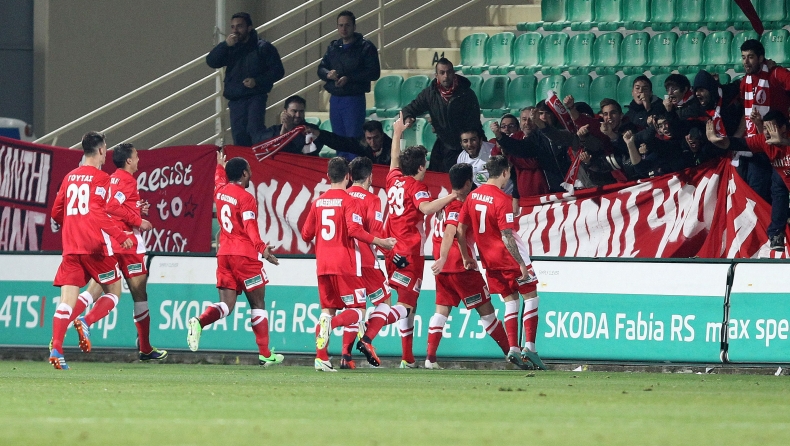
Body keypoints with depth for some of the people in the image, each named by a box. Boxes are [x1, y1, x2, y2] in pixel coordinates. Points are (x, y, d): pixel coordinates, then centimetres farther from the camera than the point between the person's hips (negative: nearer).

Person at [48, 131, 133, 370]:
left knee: (67, 298, -1)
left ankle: (56, 349, -16)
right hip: (95, 245, -5)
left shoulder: (70, 177, 13)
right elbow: (98, 213, -15)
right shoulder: (100, 178, -5)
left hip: (70, 247, 5)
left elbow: (56, 212, 17)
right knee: (113, 290, 12)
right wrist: (121, 236, -13)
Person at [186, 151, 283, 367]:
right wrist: (261, 248, -32)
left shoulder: (220, 192, 10)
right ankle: (265, 353, 8)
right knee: (258, 303, 5)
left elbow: (219, 181, 36)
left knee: (226, 305, 2)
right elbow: (250, 227, -24)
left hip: (224, 254, 6)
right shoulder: (246, 198, -12)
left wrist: (220, 167, 55)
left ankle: (199, 322, -27)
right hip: (245, 255, -6)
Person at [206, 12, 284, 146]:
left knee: (255, 130, -24)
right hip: (235, 99, 5)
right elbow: (211, 62, 2)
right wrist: (225, 45, -11)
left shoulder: (262, 47, 2)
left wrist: (257, 81, -14)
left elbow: (278, 71, -1)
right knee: (239, 138, 1)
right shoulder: (230, 49, 16)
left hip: (255, 97, -5)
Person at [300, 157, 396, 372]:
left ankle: (321, 358, 1)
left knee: (328, 309, 12)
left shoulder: (318, 202, 9)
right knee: (357, 310, 0)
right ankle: (331, 323, -30)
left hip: (323, 265, 5)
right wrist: (381, 242, -11)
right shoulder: (349, 201, -7)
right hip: (345, 265, -5)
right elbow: (355, 230, -20)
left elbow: (306, 234, 13)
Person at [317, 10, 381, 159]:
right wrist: (328, 74, -10)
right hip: (335, 99, 6)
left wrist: (349, 78, -18)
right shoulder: (333, 47, 14)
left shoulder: (365, 47, -4)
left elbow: (374, 73, -10)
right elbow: (321, 68, 15)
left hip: (354, 100, -6)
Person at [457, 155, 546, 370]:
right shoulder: (501, 199, -17)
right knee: (530, 296, 4)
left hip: (489, 259, 7)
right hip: (508, 256, -7)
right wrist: (521, 264, -19)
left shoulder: (473, 196, 4)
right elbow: (506, 237, -22)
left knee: (510, 300, 14)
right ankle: (529, 346, -5)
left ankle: (513, 349, 4)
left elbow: (461, 230, 8)